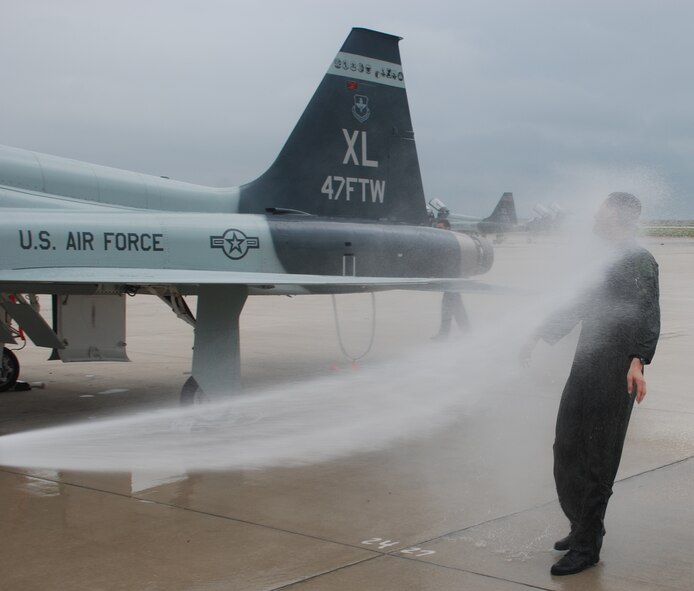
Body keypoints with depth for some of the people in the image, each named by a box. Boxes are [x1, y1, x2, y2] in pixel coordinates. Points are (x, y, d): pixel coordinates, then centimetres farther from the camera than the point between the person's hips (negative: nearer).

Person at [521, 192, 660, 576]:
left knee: (597, 459, -5)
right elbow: (578, 307, 28)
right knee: (567, 451, 13)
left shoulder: (640, 261, -8)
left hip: (615, 375, -9)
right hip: (586, 368, 9)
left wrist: (637, 361, -32)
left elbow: (648, 316, -19)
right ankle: (583, 526, 28)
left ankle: (587, 546, 3)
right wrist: (539, 338, 30)